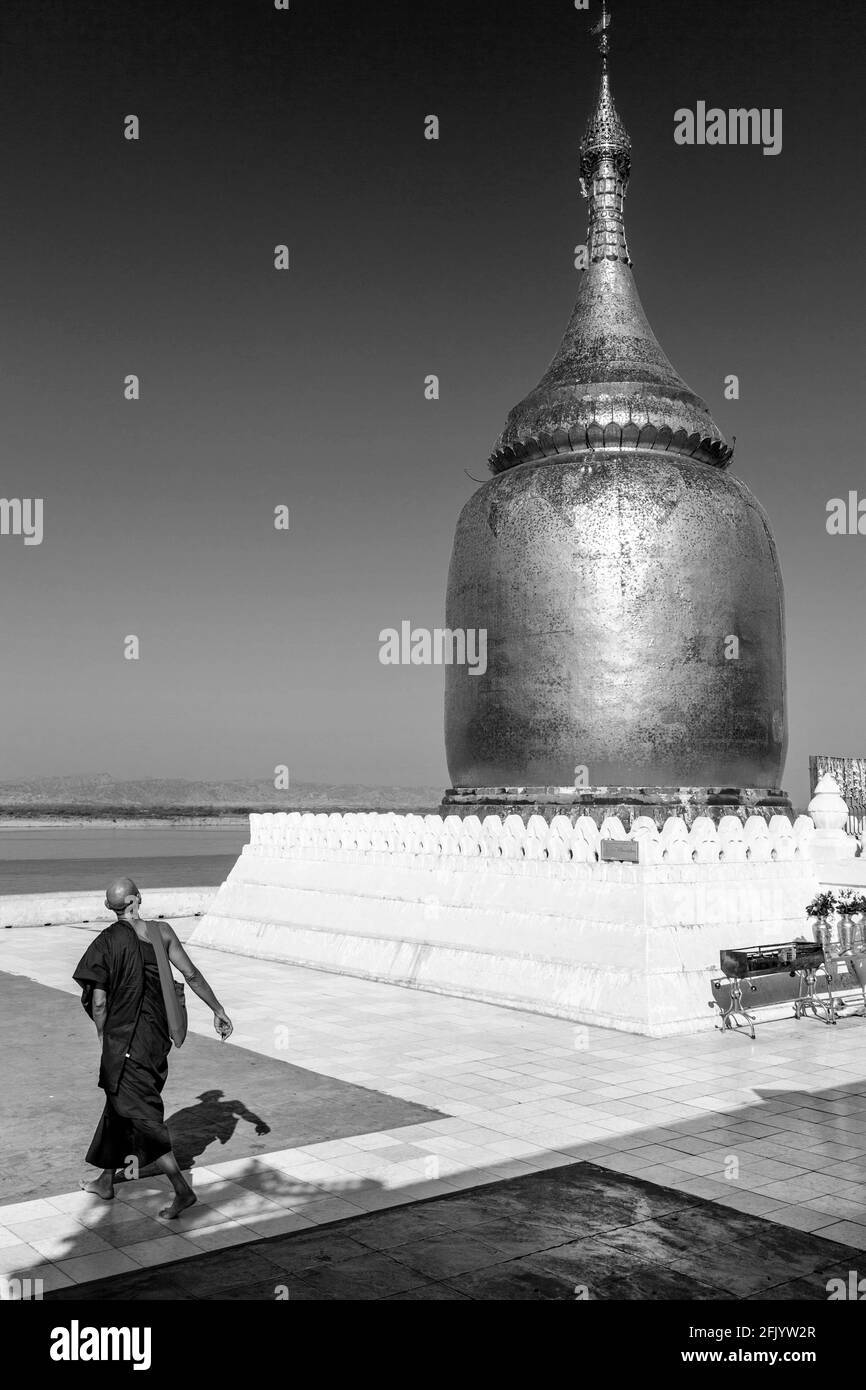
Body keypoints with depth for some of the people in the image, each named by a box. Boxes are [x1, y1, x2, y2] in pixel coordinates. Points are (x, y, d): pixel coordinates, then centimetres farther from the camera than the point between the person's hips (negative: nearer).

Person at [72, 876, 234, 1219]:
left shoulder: (106, 942, -14)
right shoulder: (162, 931, -4)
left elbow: (98, 1002, -13)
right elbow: (191, 975, -2)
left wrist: (102, 1036, 4)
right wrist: (218, 1009, 8)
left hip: (123, 1037, -5)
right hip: (157, 1034, 6)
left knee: (141, 1113, -1)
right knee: (119, 1104, 22)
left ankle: (181, 1189, -8)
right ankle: (105, 1181, 35)